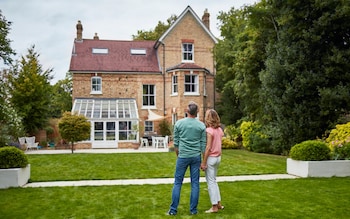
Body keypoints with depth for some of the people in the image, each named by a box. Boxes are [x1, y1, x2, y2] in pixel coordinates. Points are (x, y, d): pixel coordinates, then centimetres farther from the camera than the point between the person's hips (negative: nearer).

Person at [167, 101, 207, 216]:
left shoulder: (179, 123, -3)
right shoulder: (201, 125, -2)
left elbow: (176, 143, 2)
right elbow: (203, 145, 0)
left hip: (183, 156, -1)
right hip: (196, 157, 1)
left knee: (177, 183, 6)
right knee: (195, 183, 7)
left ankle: (173, 209, 7)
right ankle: (193, 209, 12)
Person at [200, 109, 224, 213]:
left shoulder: (209, 130, -17)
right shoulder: (219, 130, 5)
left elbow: (208, 147, -20)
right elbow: (218, 144, 5)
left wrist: (203, 162, -16)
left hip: (211, 158, -7)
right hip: (218, 157, 8)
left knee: (211, 182, 2)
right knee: (214, 181, 20)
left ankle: (214, 207, 8)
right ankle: (218, 203, 25)